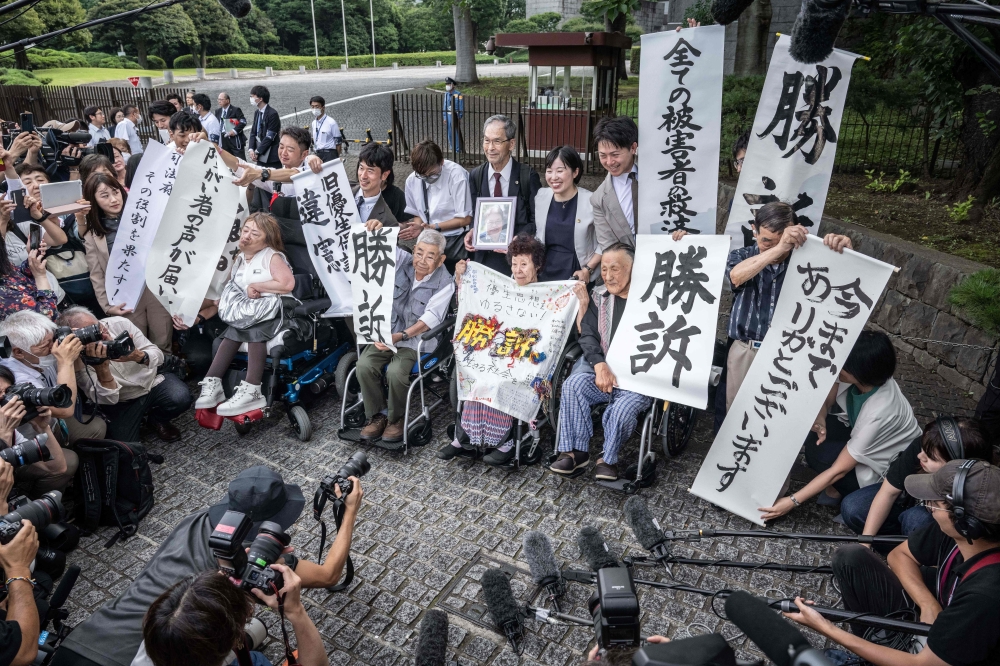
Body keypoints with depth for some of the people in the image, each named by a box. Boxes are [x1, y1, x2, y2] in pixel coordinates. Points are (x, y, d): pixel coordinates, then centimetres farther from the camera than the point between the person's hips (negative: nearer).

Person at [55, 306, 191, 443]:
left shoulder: (120, 324, -16)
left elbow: (158, 356, -14)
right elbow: (109, 399, -23)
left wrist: (139, 356, -37)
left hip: (153, 380, 1)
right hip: (121, 404, -1)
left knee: (181, 398, -28)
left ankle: (157, 420, 7)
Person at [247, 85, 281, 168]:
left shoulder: (272, 114, -13)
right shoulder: (257, 113, 11)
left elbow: (270, 137, -16)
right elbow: (253, 132, 12)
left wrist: (257, 152, -13)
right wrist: (251, 149, -4)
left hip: (272, 157, -7)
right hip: (261, 157, 7)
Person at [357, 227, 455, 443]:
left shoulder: (445, 284, -12)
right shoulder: (402, 260, -2)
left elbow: (429, 320, -20)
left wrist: (400, 336, -31)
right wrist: (375, 230, -23)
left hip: (416, 339, -4)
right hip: (387, 331, 4)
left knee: (395, 372, -29)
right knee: (364, 365, -20)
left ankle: (396, 418, -2)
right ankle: (378, 414, -1)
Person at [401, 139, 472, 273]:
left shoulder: (456, 176, -16)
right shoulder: (412, 180, -2)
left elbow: (465, 219, -11)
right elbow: (417, 214, 12)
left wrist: (433, 227, -14)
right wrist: (418, 227, -11)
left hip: (454, 243, -4)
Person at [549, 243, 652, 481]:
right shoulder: (599, 296, 11)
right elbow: (588, 335, 4)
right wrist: (599, 365, -12)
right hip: (602, 366, 4)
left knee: (623, 408, -30)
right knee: (572, 385, -24)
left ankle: (608, 458, -3)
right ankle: (576, 450, -12)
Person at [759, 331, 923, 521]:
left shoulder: (879, 413, -39)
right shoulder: (863, 377, -23)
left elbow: (839, 469, -32)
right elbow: (827, 400, -3)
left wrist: (792, 501, -30)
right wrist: (820, 419, -27)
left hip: (894, 466, -7)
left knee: (818, 453, -26)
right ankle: (834, 486, -1)